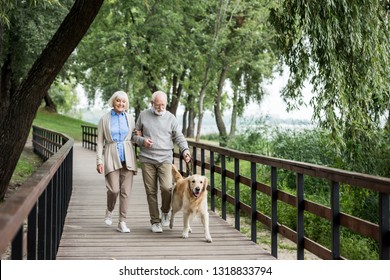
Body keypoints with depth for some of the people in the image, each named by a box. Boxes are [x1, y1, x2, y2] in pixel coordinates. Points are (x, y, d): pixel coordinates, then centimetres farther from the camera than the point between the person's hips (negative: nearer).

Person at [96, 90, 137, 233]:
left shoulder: (129, 118, 9)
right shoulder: (105, 119, 3)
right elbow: (100, 141, 3)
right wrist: (99, 160, -4)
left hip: (127, 157, 2)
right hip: (111, 157, -2)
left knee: (125, 191, 0)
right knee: (114, 189, -11)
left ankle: (122, 222, 7)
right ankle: (109, 211, 20)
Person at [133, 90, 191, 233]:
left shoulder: (171, 118, 6)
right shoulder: (143, 115, 7)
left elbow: (179, 137, 6)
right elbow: (135, 135, 13)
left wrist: (185, 150, -12)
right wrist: (142, 140, -9)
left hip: (165, 158, -1)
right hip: (147, 159, 1)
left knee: (166, 187, -17)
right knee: (151, 191, 2)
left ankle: (165, 211, 12)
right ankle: (155, 221, 14)